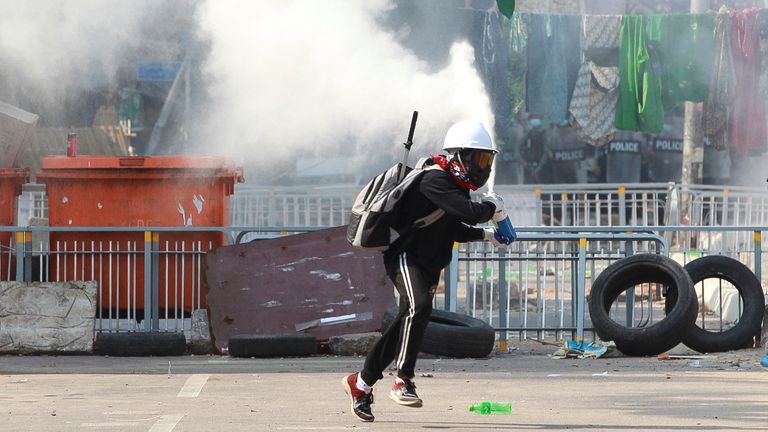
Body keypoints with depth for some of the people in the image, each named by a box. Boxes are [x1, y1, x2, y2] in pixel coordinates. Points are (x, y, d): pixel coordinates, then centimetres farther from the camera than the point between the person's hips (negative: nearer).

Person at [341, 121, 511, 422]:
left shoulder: (458, 186, 14)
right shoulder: (435, 180, -19)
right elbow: (470, 213, -30)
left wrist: (486, 235, 16)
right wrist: (491, 207, -11)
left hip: (427, 264, 10)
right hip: (405, 256, -10)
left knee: (404, 327, 10)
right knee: (419, 306, -32)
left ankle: (361, 383, 24)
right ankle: (403, 382, -32)